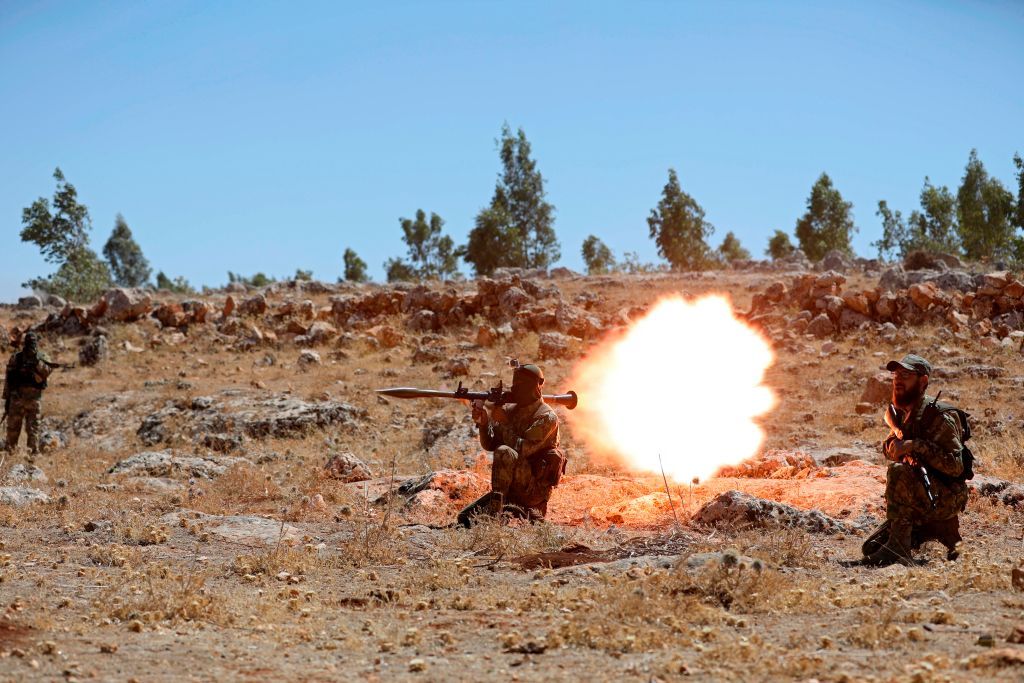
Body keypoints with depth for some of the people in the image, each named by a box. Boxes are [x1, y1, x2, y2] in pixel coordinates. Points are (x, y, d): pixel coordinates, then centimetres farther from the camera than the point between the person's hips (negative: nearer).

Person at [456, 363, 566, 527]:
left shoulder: (546, 417, -11)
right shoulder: (510, 409, 10)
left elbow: (523, 449, -21)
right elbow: (490, 444, 8)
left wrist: (504, 422, -15)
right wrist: (483, 422, -10)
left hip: (535, 488, -7)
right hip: (511, 489, 7)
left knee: (504, 452, -32)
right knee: (465, 518, -7)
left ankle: (496, 510, -30)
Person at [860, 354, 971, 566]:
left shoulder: (940, 417, -18)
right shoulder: (902, 412, 7)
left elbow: (955, 466, -24)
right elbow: (889, 449, 16)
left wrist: (916, 445, -31)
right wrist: (894, 441, -9)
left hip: (946, 498, -8)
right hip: (919, 499, 8)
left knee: (899, 472, -35)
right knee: (871, 548, 0)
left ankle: (899, 546, -33)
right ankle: (938, 530, 11)